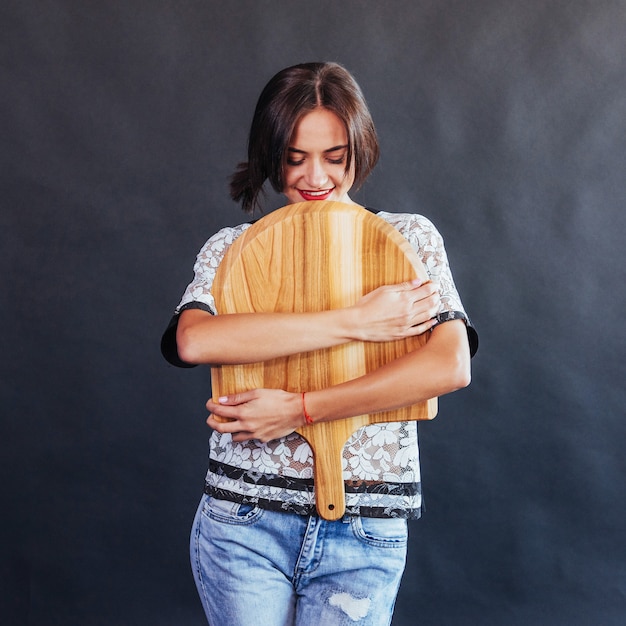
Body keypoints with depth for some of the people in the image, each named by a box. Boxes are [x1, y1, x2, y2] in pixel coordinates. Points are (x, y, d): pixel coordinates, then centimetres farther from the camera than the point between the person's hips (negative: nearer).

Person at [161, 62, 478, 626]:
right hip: (243, 522, 0)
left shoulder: (409, 237, 3)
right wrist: (354, 322, -21)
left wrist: (297, 410, -16)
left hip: (365, 532, 0)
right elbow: (194, 340, -18)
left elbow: (450, 366, -12)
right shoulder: (232, 247, 4)